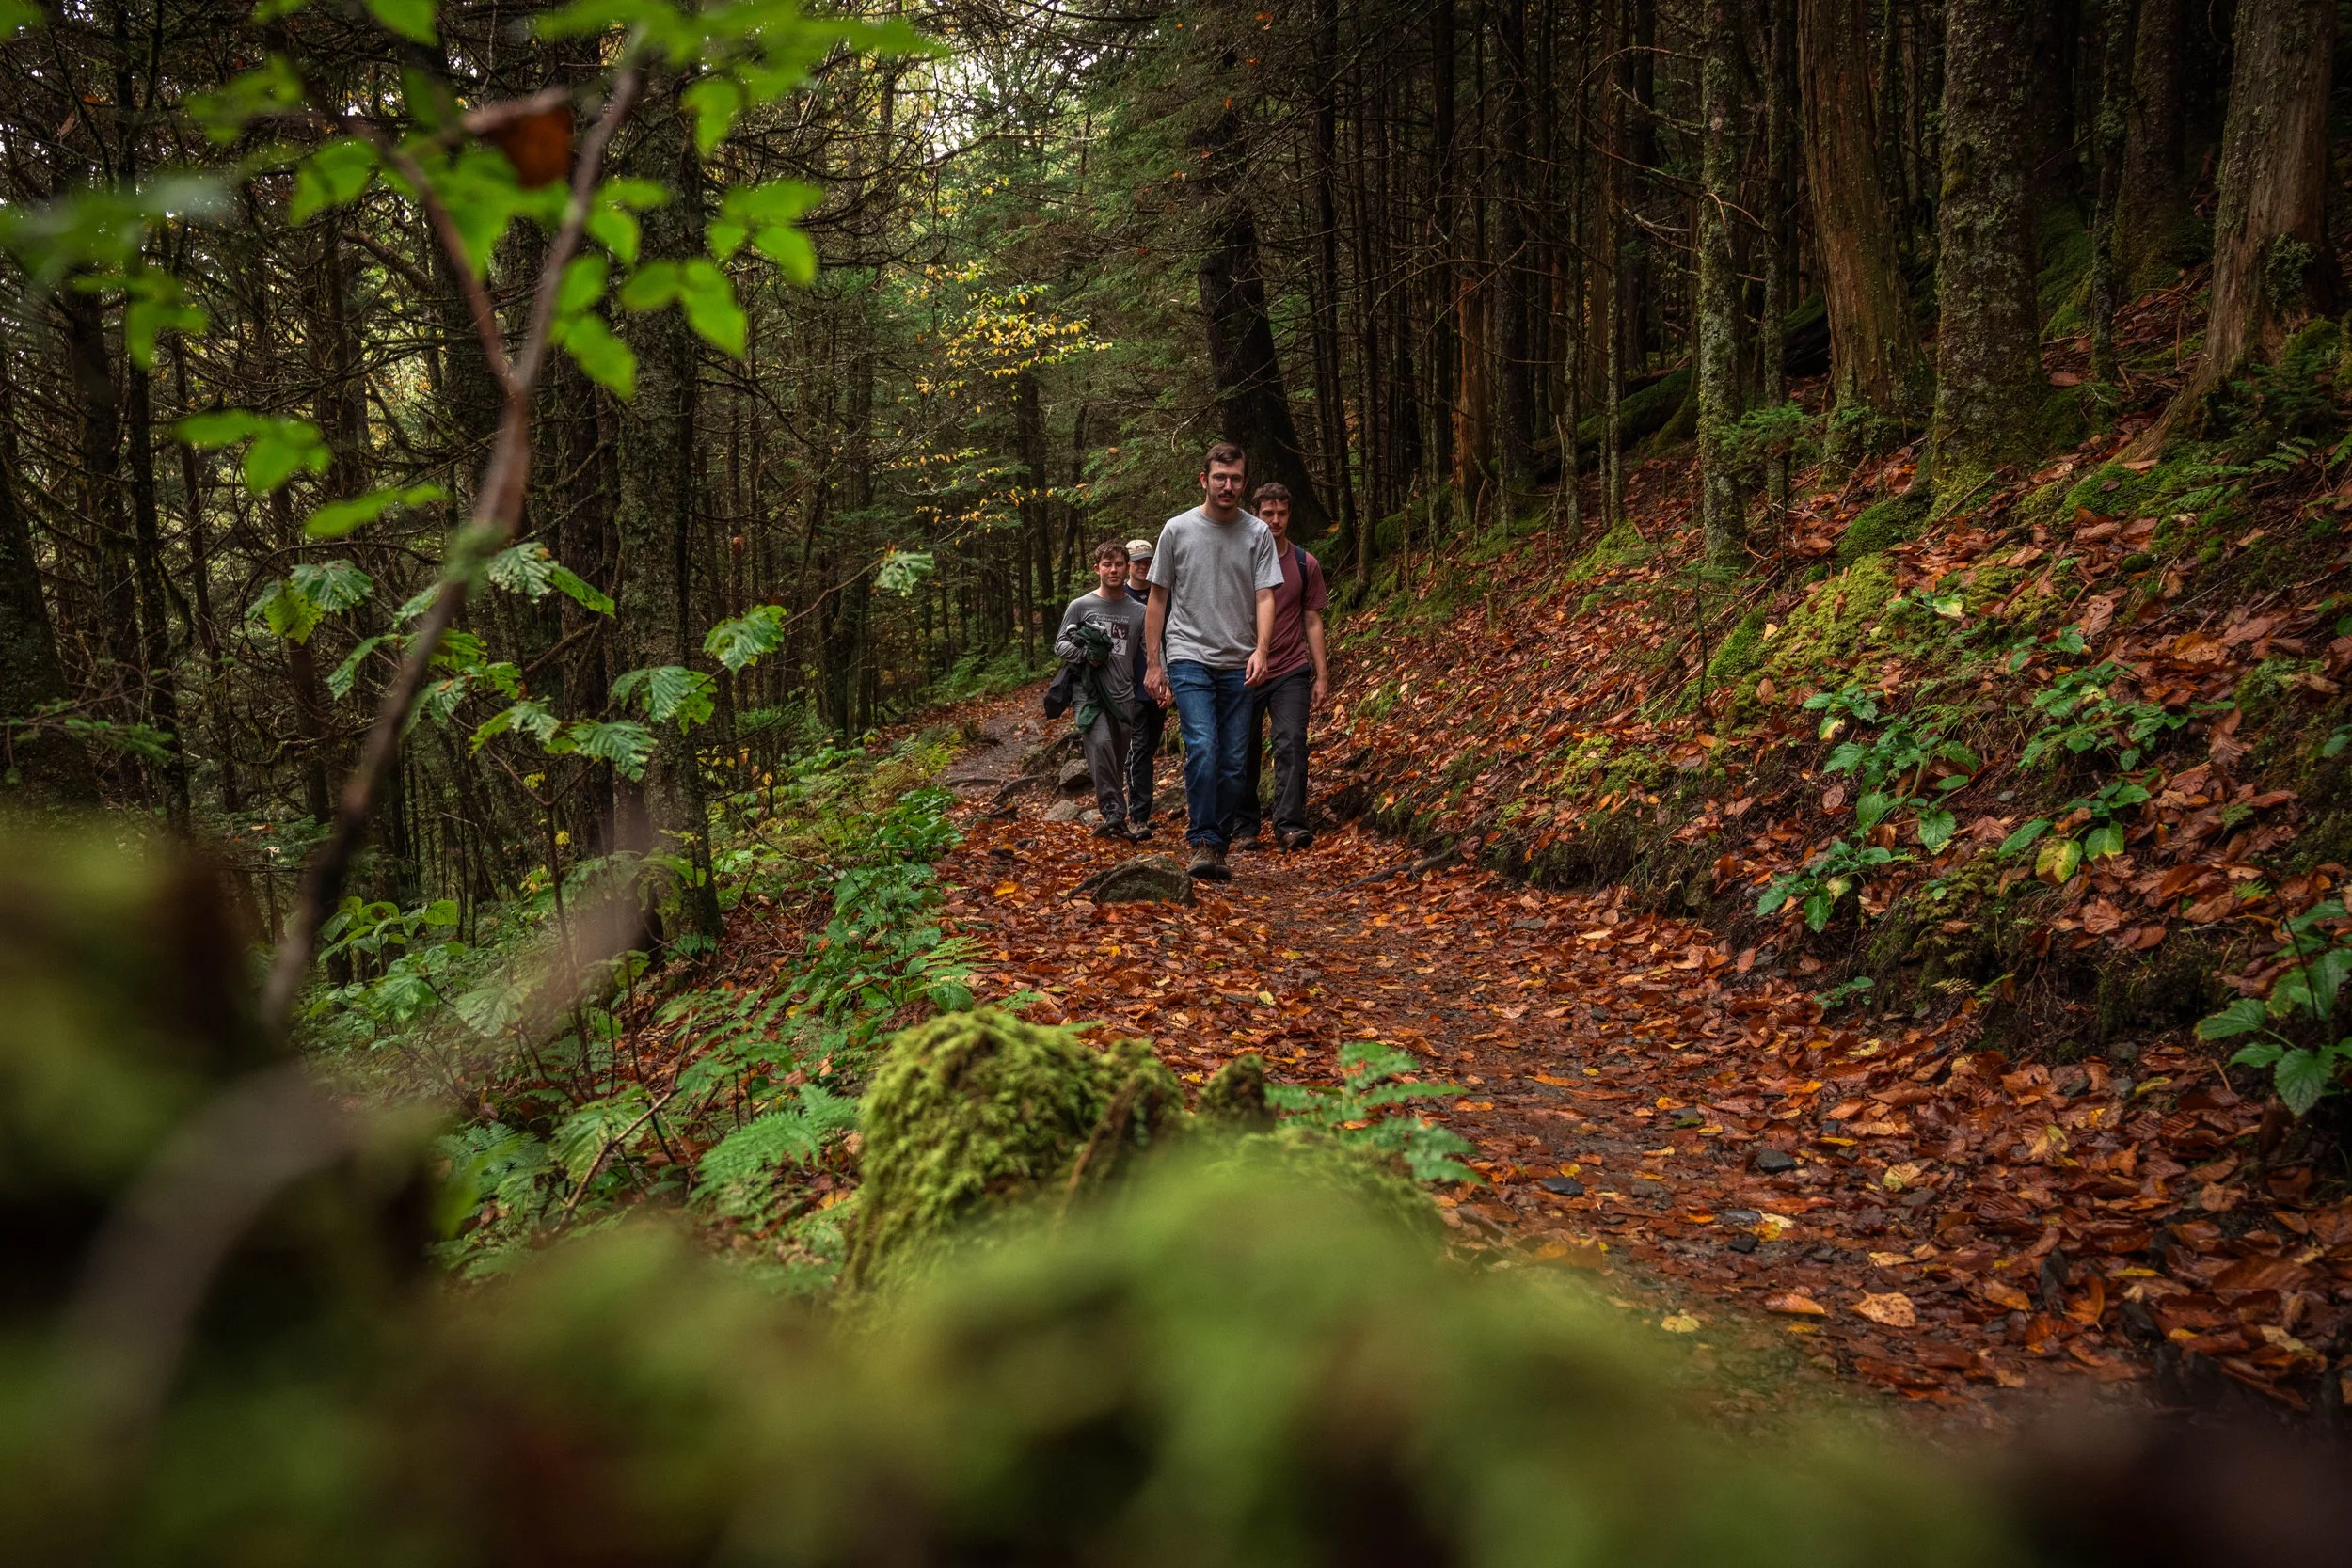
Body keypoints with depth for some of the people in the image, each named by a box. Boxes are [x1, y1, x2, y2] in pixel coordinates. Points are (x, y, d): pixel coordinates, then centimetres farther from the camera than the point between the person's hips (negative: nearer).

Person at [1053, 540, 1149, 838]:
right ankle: (1114, 814, -25)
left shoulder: (1139, 612, 10)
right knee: (1101, 743, -24)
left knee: (1119, 759, 7)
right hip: (1090, 691, -3)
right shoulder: (1080, 606, 6)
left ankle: (1115, 817, 19)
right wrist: (1084, 654, -11)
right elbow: (1060, 645, 7)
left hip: (1124, 695, 3)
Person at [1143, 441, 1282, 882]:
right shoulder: (1177, 529, 3)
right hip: (1189, 659, -2)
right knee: (1202, 750, -18)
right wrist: (1153, 663, 4)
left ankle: (1213, 839, 15)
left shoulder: (1257, 534, 5)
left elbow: (1265, 597, -1)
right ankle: (1203, 842, -12)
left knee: (1233, 765, 3)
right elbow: (1158, 598, 8)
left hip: (1238, 666, 2)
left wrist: (1260, 650, -18)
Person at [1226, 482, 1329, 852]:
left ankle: (1290, 825, -11)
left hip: (1292, 672, 1)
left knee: (1291, 744, -11)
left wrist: (1321, 675, 5)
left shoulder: (1306, 564, 8)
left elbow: (1312, 621, 11)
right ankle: (1242, 828, 13)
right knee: (1244, 751, 3)